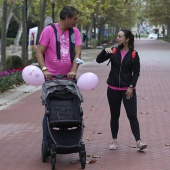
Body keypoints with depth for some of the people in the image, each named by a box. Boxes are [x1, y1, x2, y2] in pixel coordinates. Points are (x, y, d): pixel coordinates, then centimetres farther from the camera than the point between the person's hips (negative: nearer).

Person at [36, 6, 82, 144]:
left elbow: (78, 53, -3)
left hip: (68, 77, 3)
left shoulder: (75, 31, 5)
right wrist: (44, 69, -20)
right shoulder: (49, 30, -5)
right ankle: (46, 142, 11)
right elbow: (39, 52, -6)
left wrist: (74, 70, -18)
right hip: (51, 78, -3)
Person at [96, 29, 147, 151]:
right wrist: (105, 51, -22)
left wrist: (131, 87, -10)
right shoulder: (113, 52, 3)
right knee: (114, 115, 10)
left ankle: (138, 142, -6)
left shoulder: (133, 54, -4)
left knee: (132, 115, -6)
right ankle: (114, 140, 19)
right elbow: (99, 60, -5)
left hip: (128, 90, -3)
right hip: (113, 89, 3)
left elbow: (136, 72, -2)